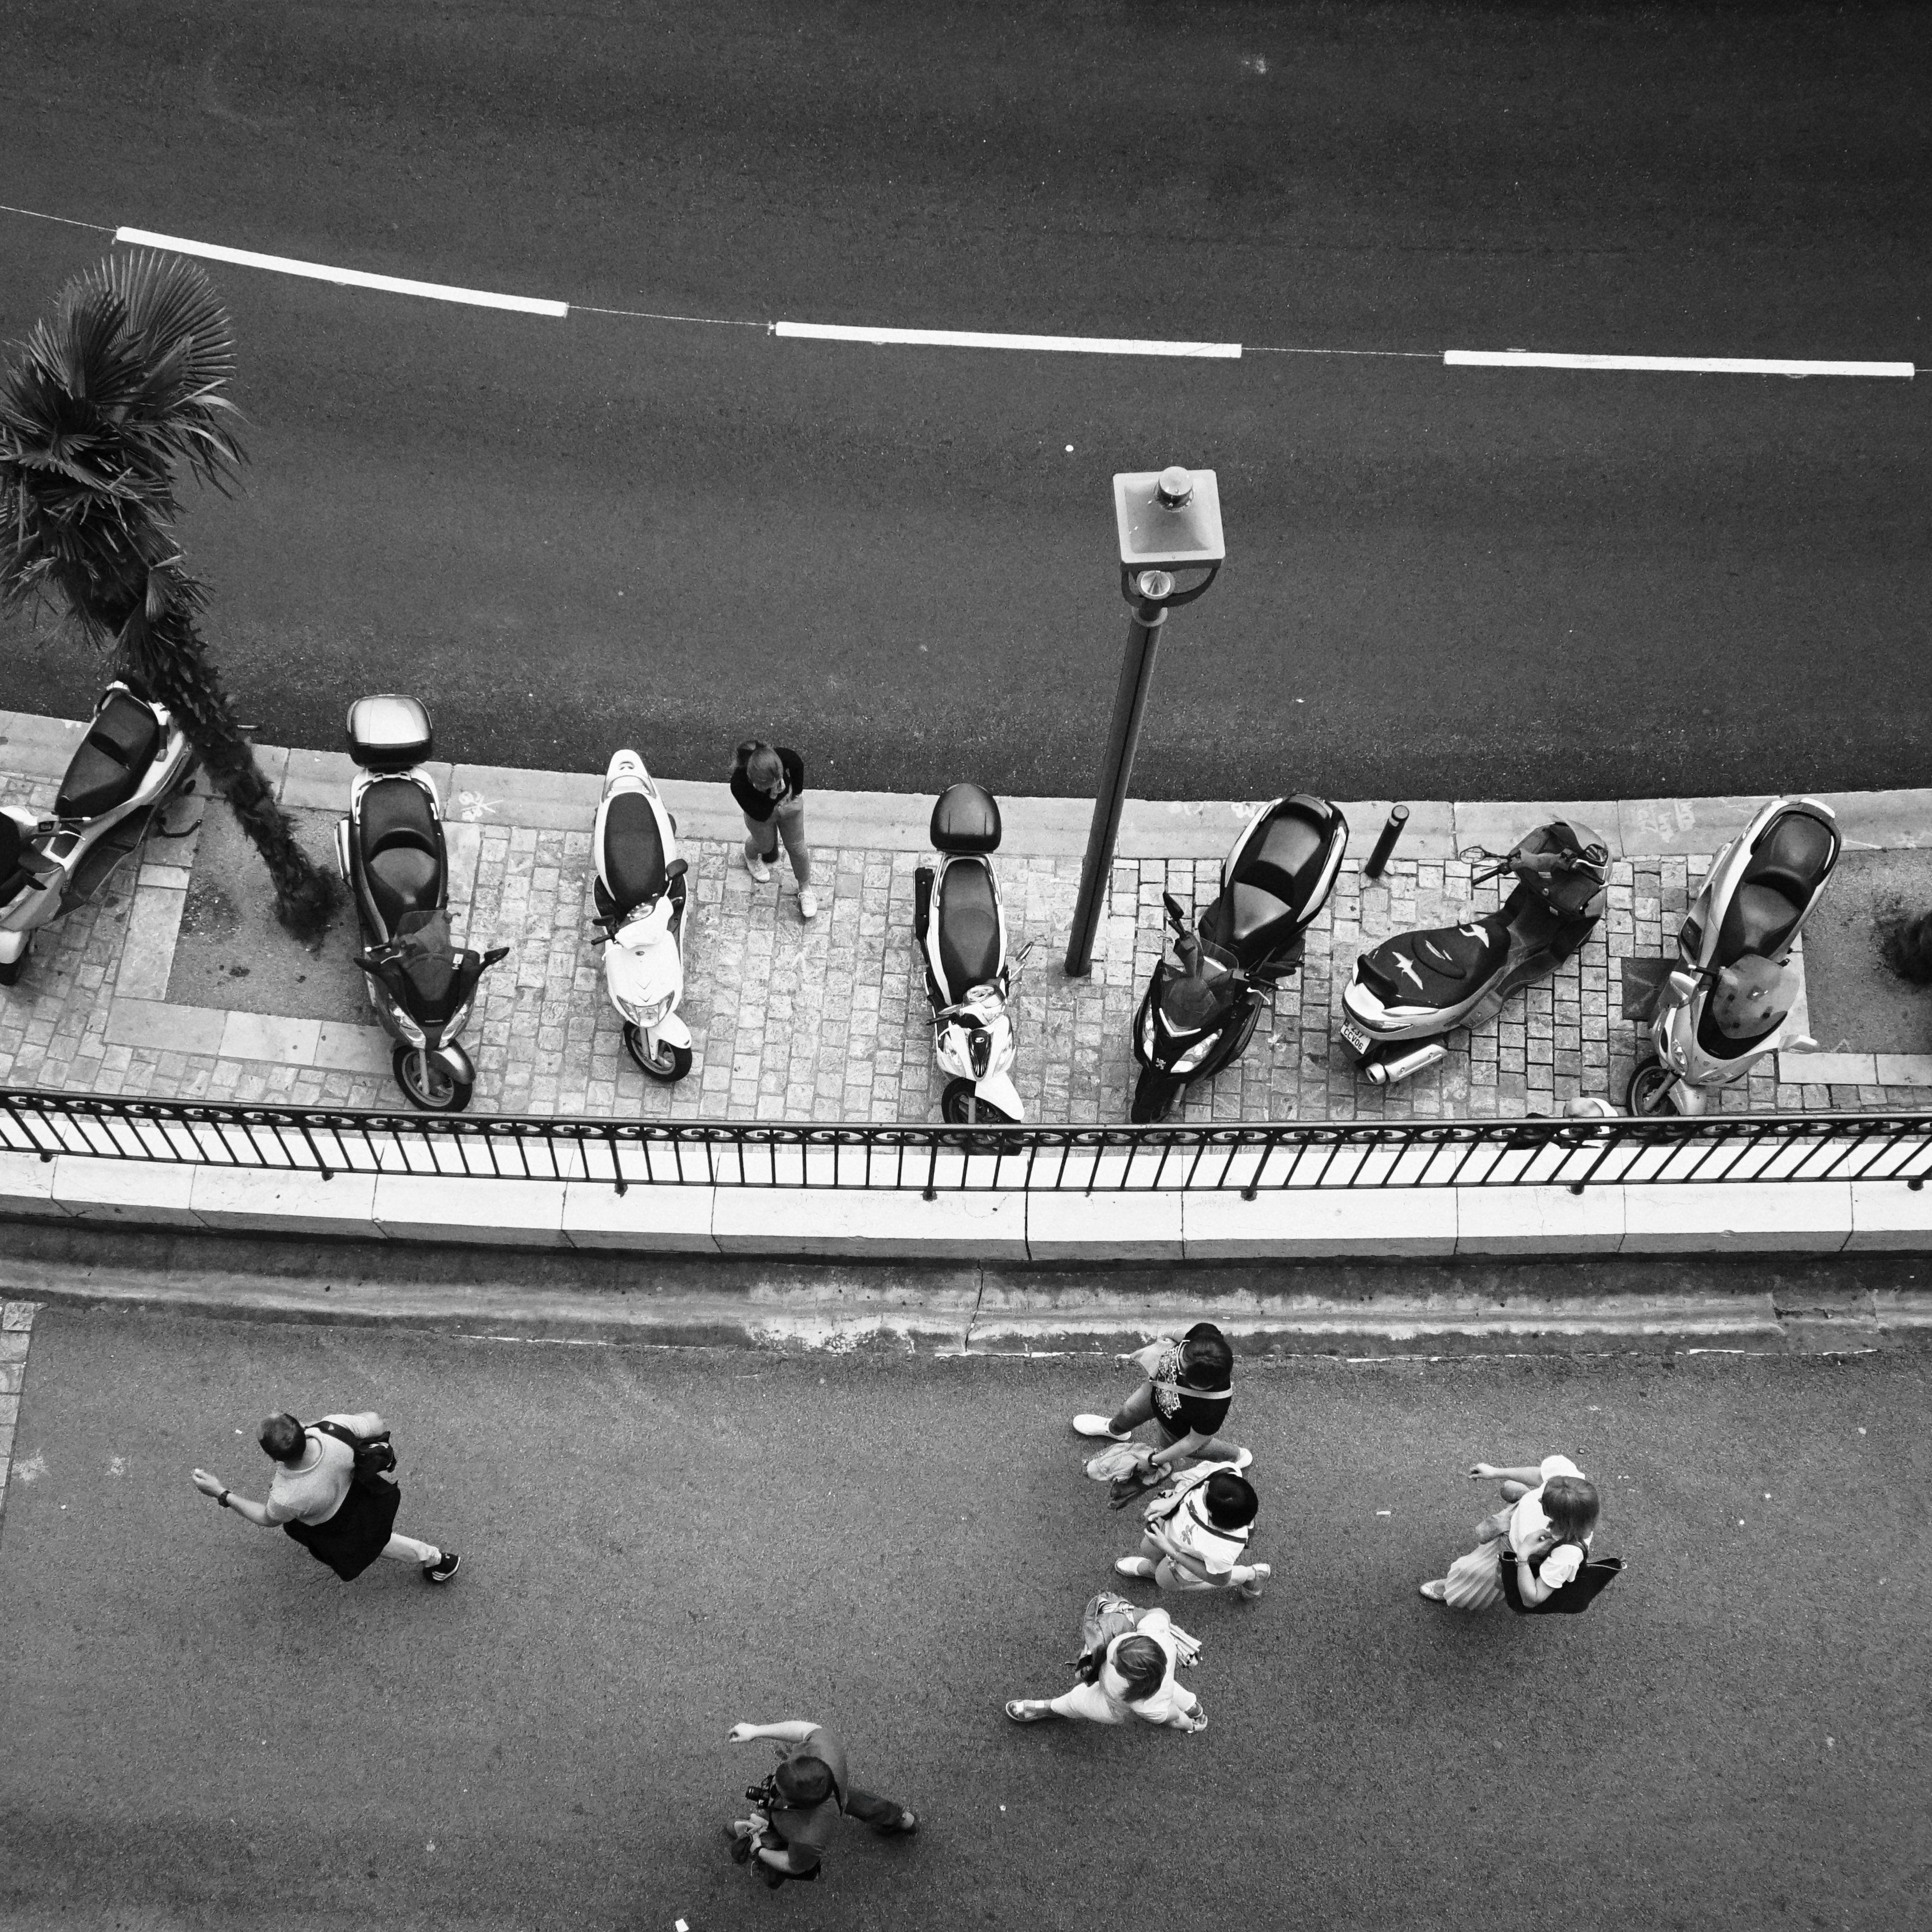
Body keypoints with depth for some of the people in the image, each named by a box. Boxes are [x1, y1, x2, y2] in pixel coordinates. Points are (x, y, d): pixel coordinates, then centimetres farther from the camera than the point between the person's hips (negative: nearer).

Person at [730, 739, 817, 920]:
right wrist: (773, 797, -48)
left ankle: (805, 888, 44)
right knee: (766, 845, 27)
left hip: (789, 804, 1)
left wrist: (797, 794, -3)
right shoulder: (739, 784, -45)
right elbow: (761, 815, -33)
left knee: (797, 848, 17)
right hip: (761, 812, -1)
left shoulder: (785, 757, -40)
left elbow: (799, 766, -12)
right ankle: (751, 856, 66)